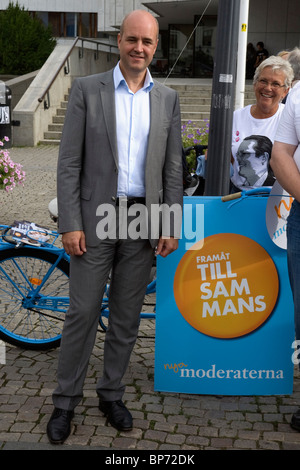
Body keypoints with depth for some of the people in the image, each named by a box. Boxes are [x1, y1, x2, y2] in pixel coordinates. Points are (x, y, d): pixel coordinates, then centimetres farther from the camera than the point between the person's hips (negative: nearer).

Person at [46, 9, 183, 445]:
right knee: (82, 313, 2)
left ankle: (112, 394, 27)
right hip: (96, 217, -2)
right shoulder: (87, 89, -1)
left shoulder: (167, 99, 8)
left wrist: (172, 225, 2)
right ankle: (65, 401, 17)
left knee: (126, 316, 11)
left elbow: (172, 167, 9)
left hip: (143, 220, 3)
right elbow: (69, 163, -4)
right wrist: (70, 224, -10)